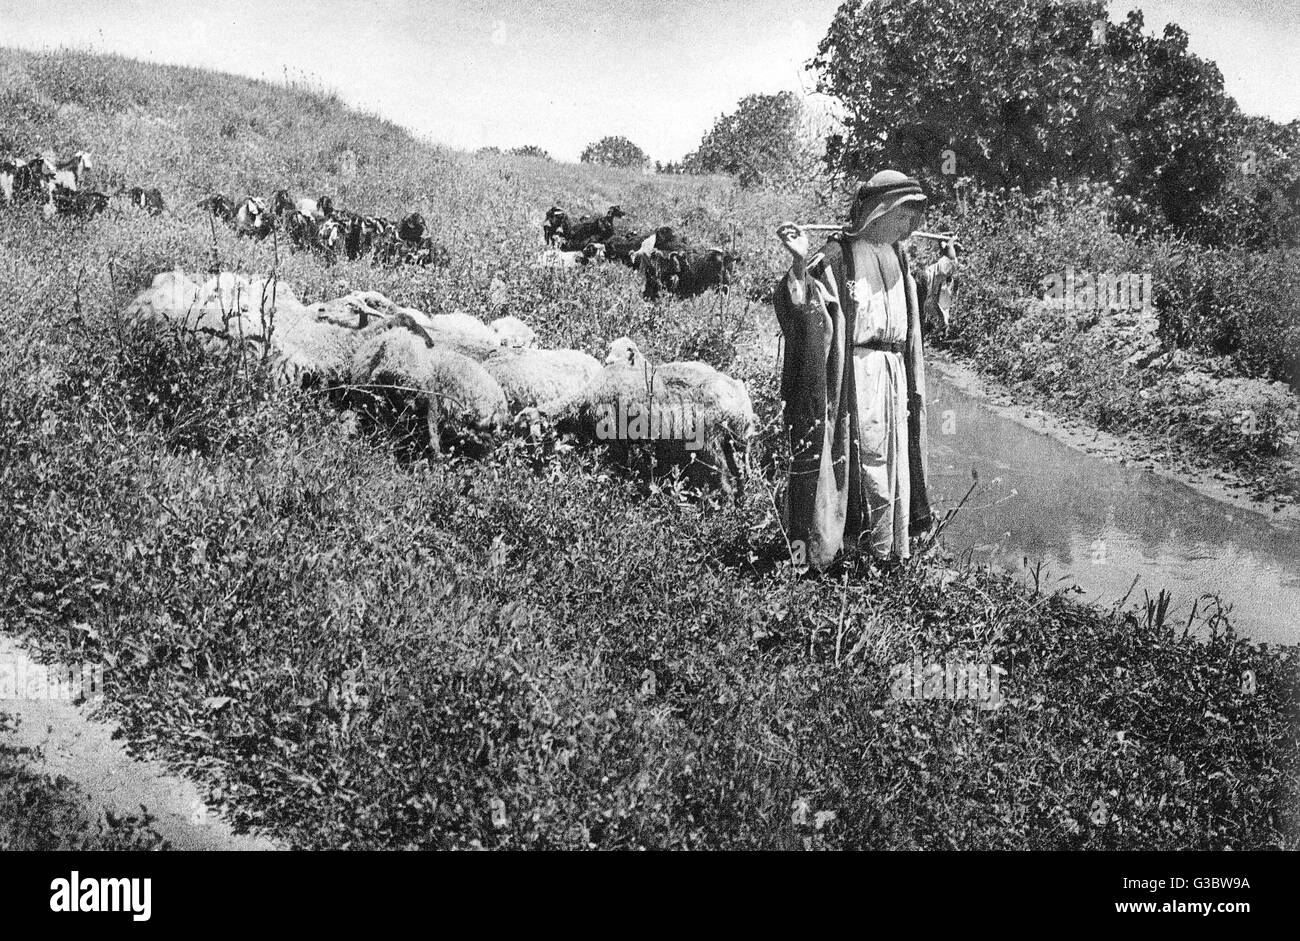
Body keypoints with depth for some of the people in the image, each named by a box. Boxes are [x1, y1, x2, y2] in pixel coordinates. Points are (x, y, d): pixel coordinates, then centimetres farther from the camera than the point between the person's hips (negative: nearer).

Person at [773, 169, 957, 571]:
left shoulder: (895, 254, 14)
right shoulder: (839, 253, -10)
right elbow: (803, 307, -19)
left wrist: (941, 270, 32)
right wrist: (801, 264, -34)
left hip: (895, 369, 8)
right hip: (858, 370, -8)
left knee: (893, 456, 12)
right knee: (865, 453, -9)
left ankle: (892, 545, 22)